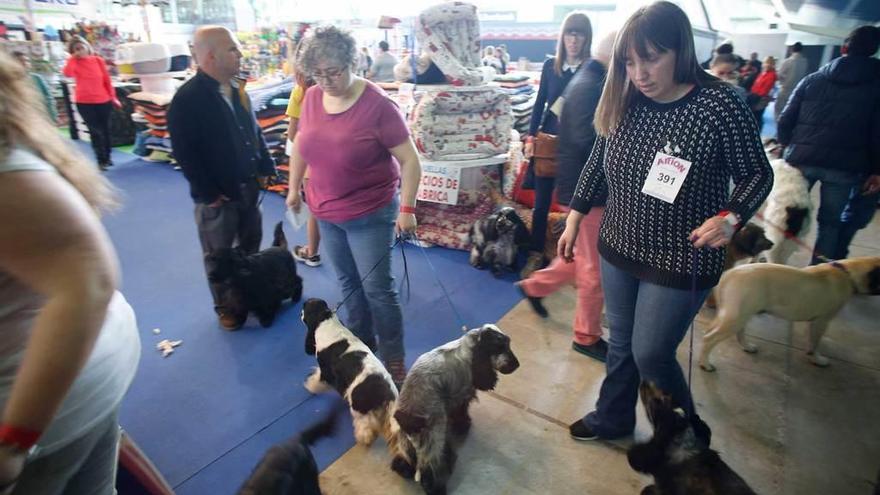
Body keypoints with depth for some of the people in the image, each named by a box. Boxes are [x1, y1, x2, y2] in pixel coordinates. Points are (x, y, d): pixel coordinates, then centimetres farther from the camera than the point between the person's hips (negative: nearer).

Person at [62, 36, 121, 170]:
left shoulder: (98, 60, 3)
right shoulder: (74, 63, -2)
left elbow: (107, 80, 7)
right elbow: (67, 73, -23)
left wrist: (113, 97, 6)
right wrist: (73, 57, -14)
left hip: (103, 100, 2)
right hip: (84, 102, -2)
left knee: (105, 129, 12)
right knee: (95, 131, -2)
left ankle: (107, 157, 26)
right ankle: (101, 160, 3)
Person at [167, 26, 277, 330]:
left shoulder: (237, 89, 6)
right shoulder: (187, 99, -17)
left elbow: (255, 131, 15)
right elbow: (185, 154, -18)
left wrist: (264, 168, 9)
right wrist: (209, 193, -17)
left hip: (248, 185, 7)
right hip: (217, 195, -7)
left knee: (251, 244, 19)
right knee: (219, 256, 10)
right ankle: (225, 307, 28)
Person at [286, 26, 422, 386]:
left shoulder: (377, 105, -19)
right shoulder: (312, 98, -1)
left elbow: (409, 159, -17)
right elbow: (301, 143, 14)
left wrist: (407, 208, -20)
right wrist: (294, 187, 16)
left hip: (371, 215, -6)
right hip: (325, 213, 6)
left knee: (377, 287, 1)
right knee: (348, 282, 17)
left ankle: (393, 359, 18)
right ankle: (361, 343, 36)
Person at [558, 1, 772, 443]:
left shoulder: (721, 105, -18)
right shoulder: (623, 102, -5)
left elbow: (757, 173, -8)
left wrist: (731, 216, -26)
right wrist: (575, 217, 8)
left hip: (680, 261, -5)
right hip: (619, 248, 5)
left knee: (650, 354, 6)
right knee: (620, 342, 20)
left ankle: (689, 434, 37)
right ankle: (613, 418, 45)